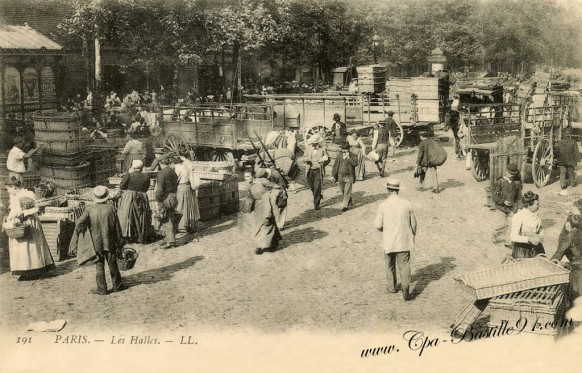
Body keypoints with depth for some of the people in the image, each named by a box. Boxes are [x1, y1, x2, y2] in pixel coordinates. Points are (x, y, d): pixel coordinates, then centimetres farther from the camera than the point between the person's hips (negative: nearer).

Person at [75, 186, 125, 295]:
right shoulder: (110, 208, -7)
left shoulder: (90, 210, -9)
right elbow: (117, 227, -3)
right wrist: (119, 243, 6)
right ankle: (117, 285, 25)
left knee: (99, 266, 8)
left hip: (96, 243, -1)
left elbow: (79, 224, -15)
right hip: (110, 243, 1)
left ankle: (102, 289, 10)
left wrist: (83, 230, 8)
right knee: (112, 264, 14)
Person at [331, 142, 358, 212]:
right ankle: (350, 202, 35)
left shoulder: (353, 156, -5)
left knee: (347, 192, -7)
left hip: (349, 177, -4)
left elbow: (355, 163, -23)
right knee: (343, 191, 14)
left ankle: (345, 205, -1)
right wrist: (333, 175, 4)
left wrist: (348, 157, -23)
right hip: (340, 176, 4)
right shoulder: (339, 156, 3)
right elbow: (335, 166, 6)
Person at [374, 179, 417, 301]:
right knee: (404, 266, 3)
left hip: (389, 240, 0)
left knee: (390, 264, 20)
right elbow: (413, 223, 3)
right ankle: (405, 290, -11)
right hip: (404, 240, 0)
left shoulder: (383, 205, -11)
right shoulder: (407, 204, -6)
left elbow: (378, 225, -6)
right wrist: (413, 236, 20)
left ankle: (392, 286, 33)